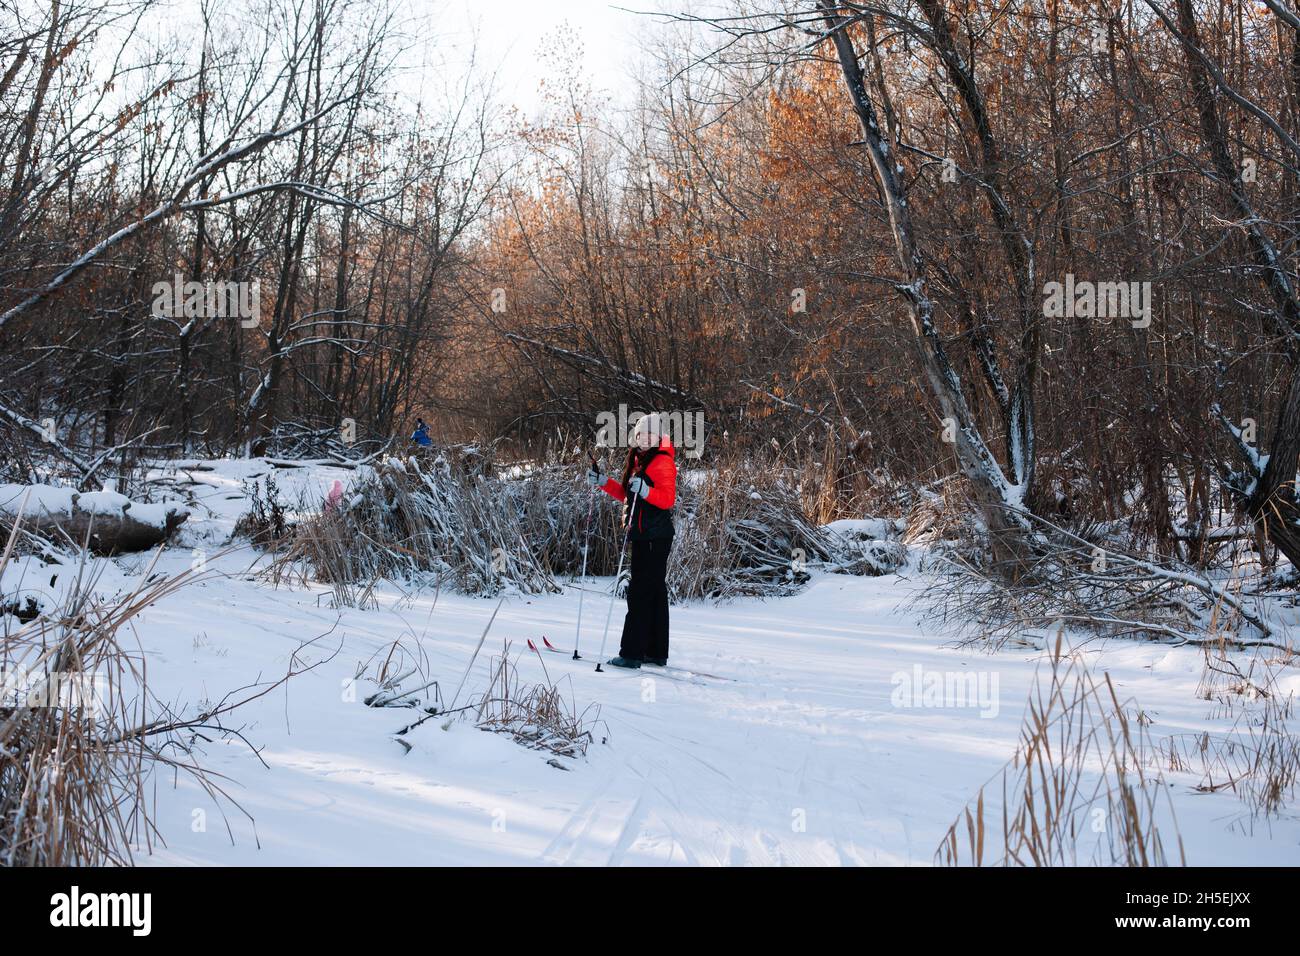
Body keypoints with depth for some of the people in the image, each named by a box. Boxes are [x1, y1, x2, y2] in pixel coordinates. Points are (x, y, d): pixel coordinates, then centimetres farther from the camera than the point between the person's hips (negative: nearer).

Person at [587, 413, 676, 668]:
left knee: (640, 593, -11)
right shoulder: (639, 459, 18)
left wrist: (645, 490, -33)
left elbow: (668, 499, -19)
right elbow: (627, 495, 25)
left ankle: (632, 653, -11)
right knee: (655, 593, 13)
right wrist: (603, 482, 15)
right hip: (643, 536, 10)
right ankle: (657, 653, 20)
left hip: (655, 538, -10)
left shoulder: (662, 461, -11)